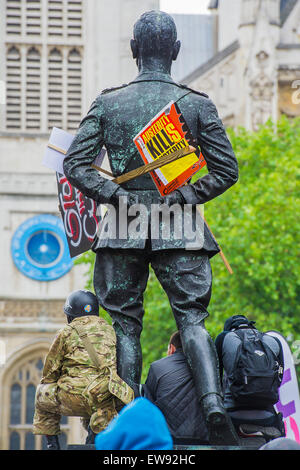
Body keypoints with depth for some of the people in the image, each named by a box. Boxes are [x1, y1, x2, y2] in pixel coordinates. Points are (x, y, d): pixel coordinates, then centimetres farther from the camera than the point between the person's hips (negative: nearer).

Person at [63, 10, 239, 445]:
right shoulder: (197, 104, 2)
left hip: (124, 227, 0)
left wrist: (117, 196, -7)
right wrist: (186, 196, -2)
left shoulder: (107, 104, 3)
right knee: (192, 318, -2)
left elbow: (75, 164, -3)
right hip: (179, 229, 0)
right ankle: (214, 405, -24)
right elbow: (227, 169, -2)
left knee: (124, 323, 7)